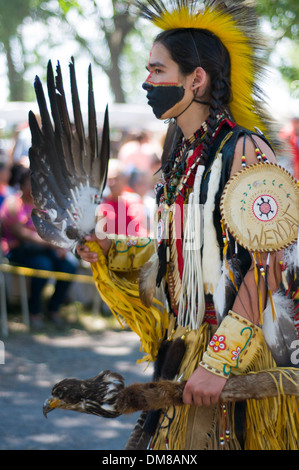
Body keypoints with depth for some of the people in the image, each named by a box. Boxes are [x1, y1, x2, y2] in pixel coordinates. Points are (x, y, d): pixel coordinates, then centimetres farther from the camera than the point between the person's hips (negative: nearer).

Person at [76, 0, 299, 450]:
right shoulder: (183, 159, 13)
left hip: (237, 361, -8)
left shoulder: (245, 152, -13)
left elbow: (262, 266, -20)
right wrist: (113, 253, 22)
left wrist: (219, 362, -25)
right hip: (184, 352, 8)